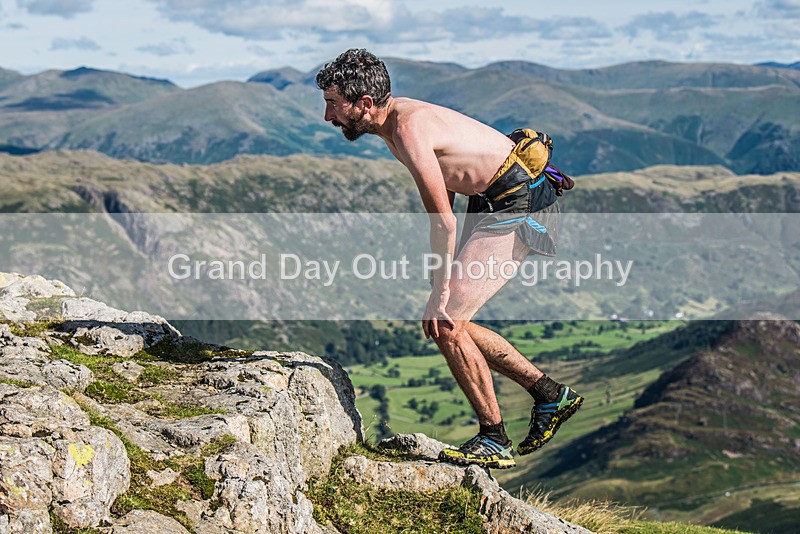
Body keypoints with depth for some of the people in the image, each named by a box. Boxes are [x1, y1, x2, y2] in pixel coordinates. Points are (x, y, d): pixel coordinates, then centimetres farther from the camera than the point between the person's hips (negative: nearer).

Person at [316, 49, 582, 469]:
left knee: (445, 324, -11)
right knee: (449, 323, 11)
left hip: (519, 203, -10)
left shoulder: (409, 127, -23)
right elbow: (442, 197, 15)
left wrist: (440, 292, -17)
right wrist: (438, 275, 13)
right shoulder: (394, 120, 6)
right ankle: (551, 395, 21)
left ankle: (494, 441, 1)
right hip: (491, 201, 10)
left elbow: (443, 220, -23)